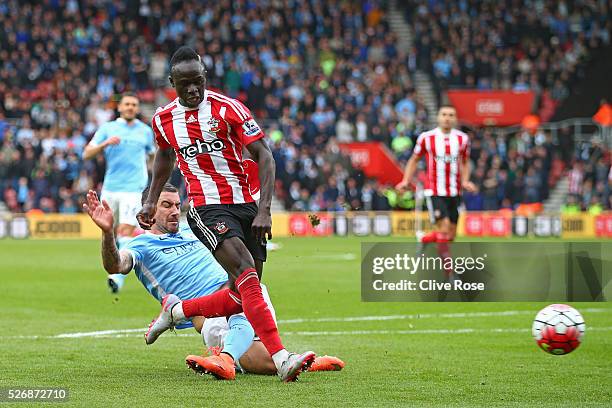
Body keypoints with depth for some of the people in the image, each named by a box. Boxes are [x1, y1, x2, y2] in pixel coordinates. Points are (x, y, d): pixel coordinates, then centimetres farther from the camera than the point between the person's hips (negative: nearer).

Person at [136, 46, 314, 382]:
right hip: (207, 208, -1)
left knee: (242, 297, -1)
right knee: (246, 271, -26)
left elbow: (264, 157, -6)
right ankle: (281, 359, -35)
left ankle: (175, 310, 26)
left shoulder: (229, 109, -5)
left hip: (245, 205, 1)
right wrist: (151, 201, 26)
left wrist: (264, 211, -15)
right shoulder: (163, 119, 5)